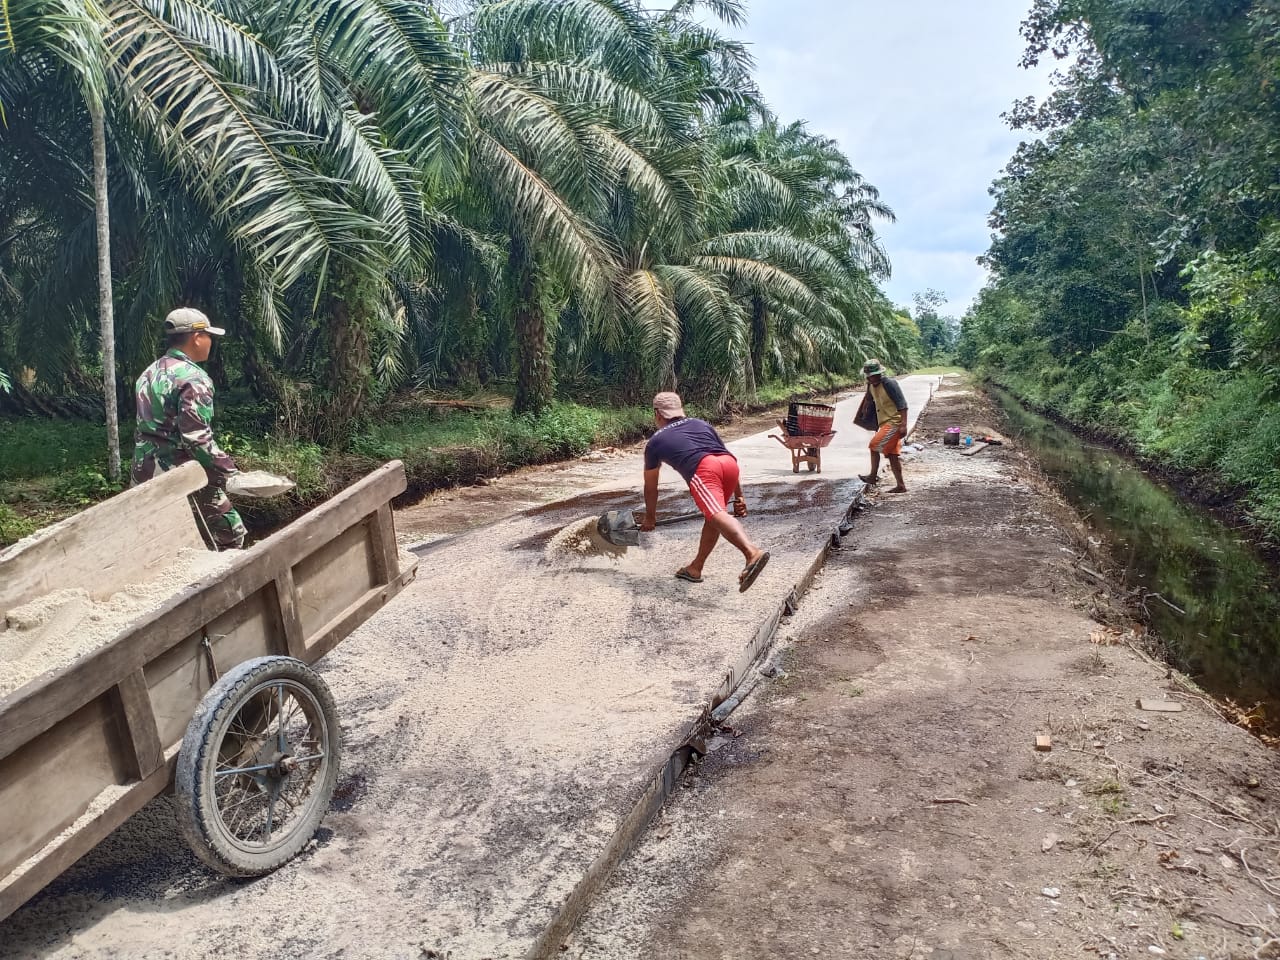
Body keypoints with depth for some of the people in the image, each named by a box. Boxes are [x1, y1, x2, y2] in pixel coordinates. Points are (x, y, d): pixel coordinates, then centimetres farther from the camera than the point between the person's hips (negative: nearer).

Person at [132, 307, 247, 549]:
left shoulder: (150, 372, 11)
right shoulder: (193, 379, -16)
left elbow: (149, 424, 16)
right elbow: (197, 438, -23)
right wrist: (229, 471, -18)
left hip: (145, 470, 9)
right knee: (230, 532, 3)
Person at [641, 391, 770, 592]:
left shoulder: (655, 442, 28)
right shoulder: (701, 424, 37)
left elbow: (650, 487, 37)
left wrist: (650, 518, 51)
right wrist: (739, 496, 33)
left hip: (702, 470, -5)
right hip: (729, 463, 5)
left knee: (718, 515, -23)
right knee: (713, 517, 23)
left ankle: (753, 553, -47)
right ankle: (695, 568, 30)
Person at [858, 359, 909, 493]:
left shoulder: (889, 383, -16)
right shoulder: (871, 386, 8)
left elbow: (902, 404, -18)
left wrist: (904, 425, -24)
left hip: (894, 422, -9)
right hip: (885, 423, 9)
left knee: (874, 446, -12)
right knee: (892, 455, 8)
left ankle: (873, 476, 2)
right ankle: (901, 486, 11)